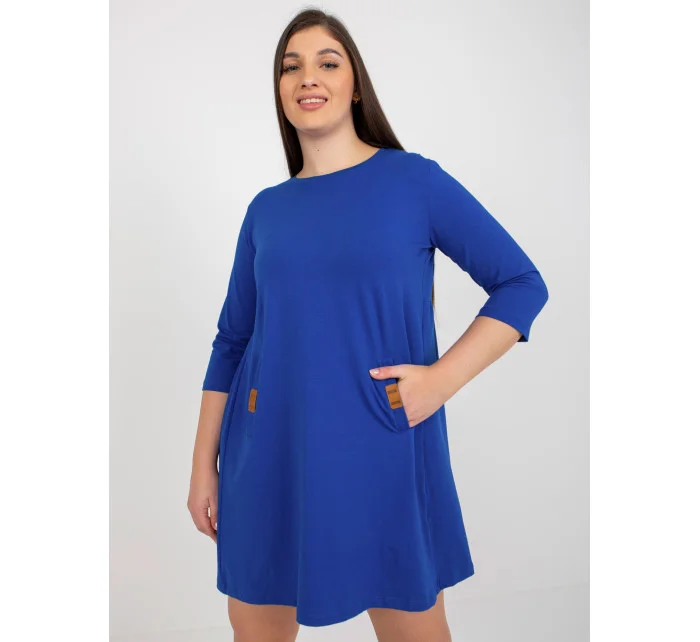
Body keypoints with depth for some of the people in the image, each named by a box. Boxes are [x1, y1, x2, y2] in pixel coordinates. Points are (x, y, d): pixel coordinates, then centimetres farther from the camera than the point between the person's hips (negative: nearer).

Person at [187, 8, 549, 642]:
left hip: (383, 454, -3)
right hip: (268, 459, 4)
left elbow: (523, 284, -4)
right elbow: (231, 341, 9)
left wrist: (443, 378, -15)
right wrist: (204, 464, 7)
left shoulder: (414, 179, -3)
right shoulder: (266, 209, 6)